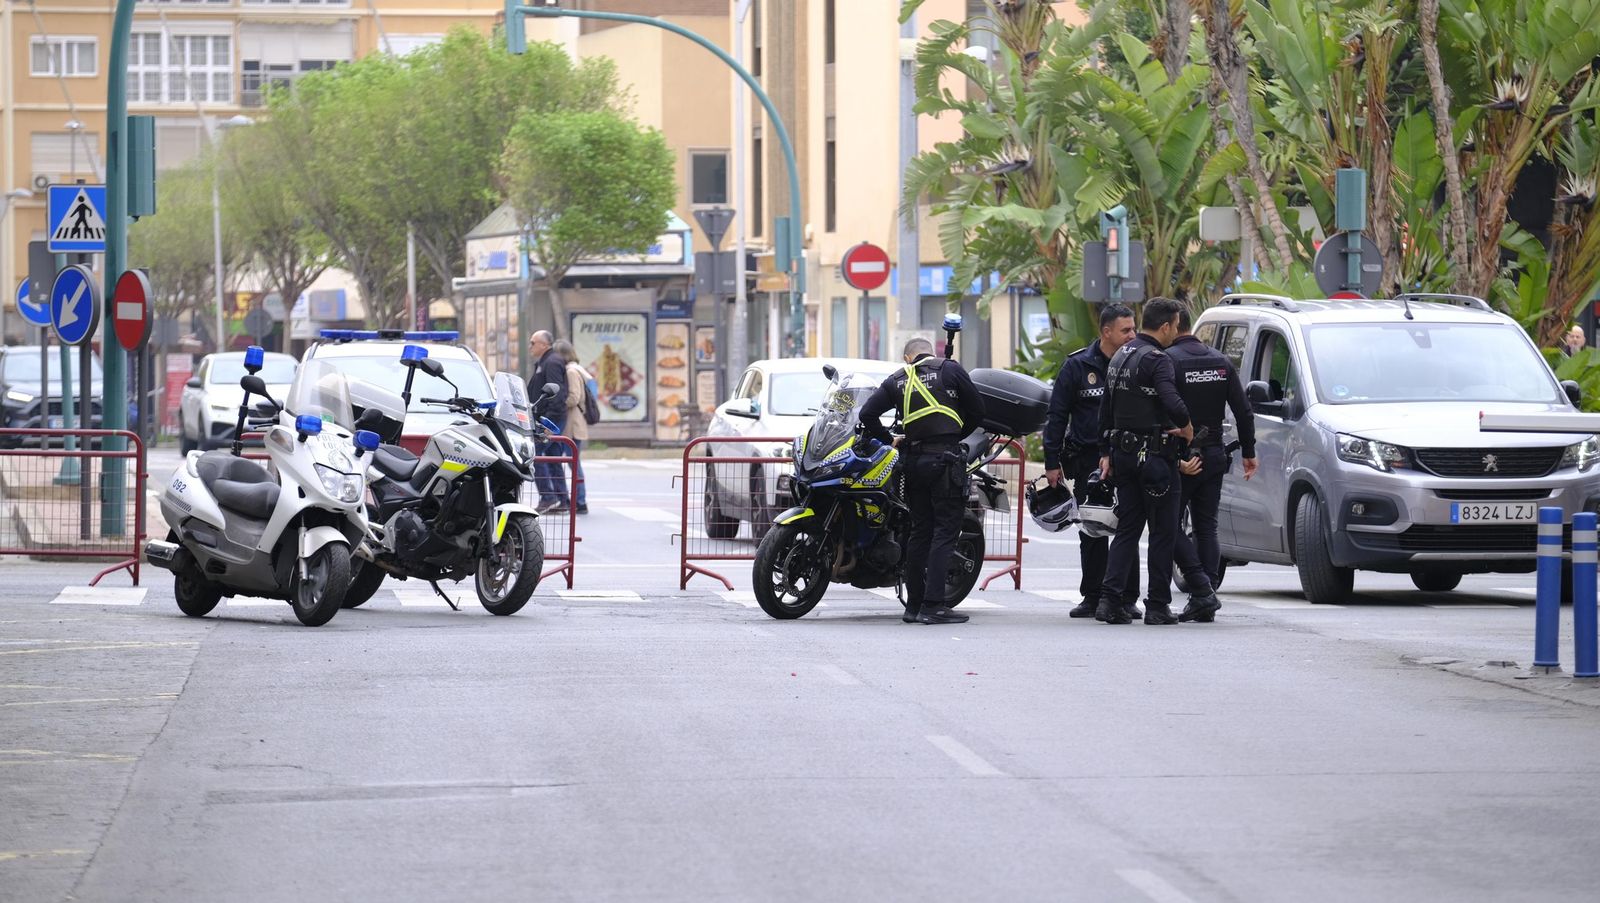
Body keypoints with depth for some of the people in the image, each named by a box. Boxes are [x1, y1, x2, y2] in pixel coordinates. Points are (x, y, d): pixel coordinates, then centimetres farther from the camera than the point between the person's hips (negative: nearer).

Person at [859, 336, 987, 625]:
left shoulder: (898, 381, 11)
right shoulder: (950, 369, 3)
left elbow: (867, 413, 3)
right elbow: (976, 409, 2)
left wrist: (889, 440, 14)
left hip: (914, 460, 4)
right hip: (945, 459, -4)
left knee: (920, 531, 13)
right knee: (945, 531, -5)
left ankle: (913, 605, 14)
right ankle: (933, 605, -12)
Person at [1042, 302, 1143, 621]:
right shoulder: (1077, 366, 0)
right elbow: (1057, 415, 3)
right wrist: (1052, 462, 0)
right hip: (1088, 460, -1)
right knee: (1091, 533, 4)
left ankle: (1127, 598, 4)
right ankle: (1093, 597, 12)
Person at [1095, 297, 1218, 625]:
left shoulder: (1119, 357, 13)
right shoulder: (1156, 360, -15)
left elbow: (1106, 410, 19)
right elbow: (1172, 403, -29)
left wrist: (1106, 453, 24)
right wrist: (1186, 427, -10)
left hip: (1123, 453, 8)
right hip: (1153, 455, -8)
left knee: (1127, 529, 10)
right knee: (1164, 531, 2)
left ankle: (1109, 601, -1)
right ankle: (1158, 606, 4)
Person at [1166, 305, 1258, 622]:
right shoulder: (1221, 361, 8)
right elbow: (1243, 410, 8)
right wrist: (1249, 452, 15)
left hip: (1181, 459, -6)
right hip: (1215, 458, 6)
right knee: (1206, 527, 10)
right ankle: (1205, 603, 6)